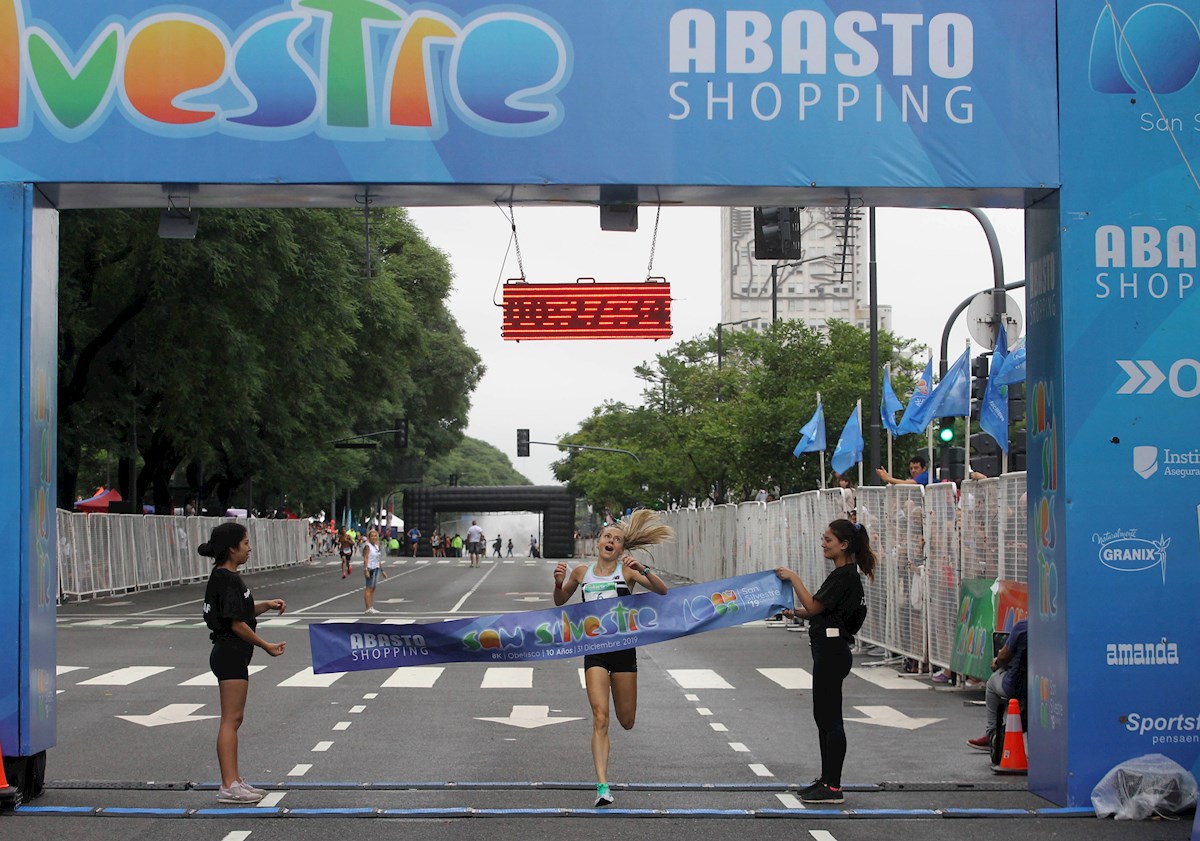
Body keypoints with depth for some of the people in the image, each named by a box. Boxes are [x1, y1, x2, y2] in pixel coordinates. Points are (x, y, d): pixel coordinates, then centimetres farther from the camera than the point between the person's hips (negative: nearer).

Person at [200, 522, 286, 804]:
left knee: (234, 719, 13)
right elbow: (237, 624, -19)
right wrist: (267, 646, -11)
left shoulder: (225, 577, 13)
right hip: (231, 653, -10)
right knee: (231, 719, -8)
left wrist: (265, 605, 9)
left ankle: (234, 780, 18)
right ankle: (228, 786, -6)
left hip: (231, 655, 10)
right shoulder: (228, 580, -17)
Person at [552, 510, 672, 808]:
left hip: (623, 647, 0)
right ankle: (602, 785, -16)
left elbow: (662, 591, -11)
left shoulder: (627, 571, -1)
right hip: (594, 650, 0)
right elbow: (560, 601, 21)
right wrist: (558, 582, 0)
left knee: (626, 722, 9)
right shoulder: (582, 572, 7)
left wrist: (642, 569, -27)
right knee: (600, 719, -14)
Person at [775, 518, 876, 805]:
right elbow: (821, 612, 19)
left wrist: (793, 578, -10)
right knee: (824, 717, 15)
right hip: (829, 651, 11)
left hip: (832, 653, -11)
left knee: (830, 719, -6)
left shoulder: (844, 576, -16)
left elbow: (813, 606, -16)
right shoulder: (845, 575, 15)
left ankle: (833, 788, -1)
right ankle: (827, 780, 22)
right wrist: (795, 612, 9)